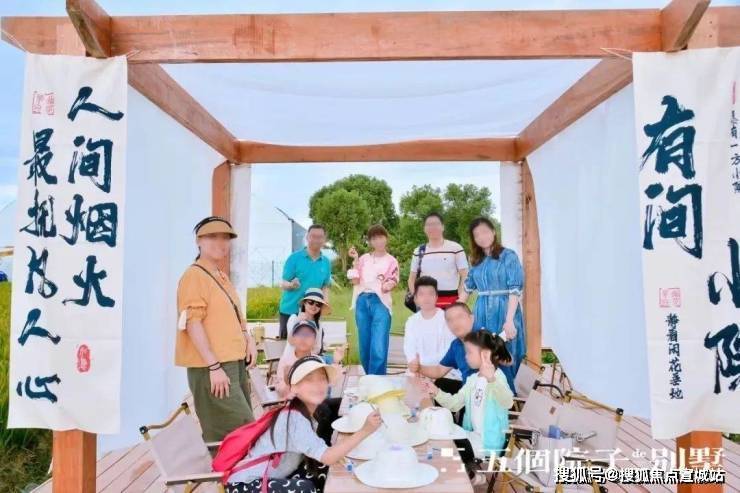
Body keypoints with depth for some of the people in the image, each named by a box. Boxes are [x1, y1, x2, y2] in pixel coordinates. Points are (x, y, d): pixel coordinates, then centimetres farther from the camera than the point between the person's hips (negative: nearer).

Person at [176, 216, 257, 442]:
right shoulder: (194, 276, -10)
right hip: (211, 368, -9)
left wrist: (248, 338, 7)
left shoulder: (222, 277, 17)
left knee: (243, 429, 15)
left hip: (234, 364, 9)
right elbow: (193, 324, -17)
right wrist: (214, 366, -21)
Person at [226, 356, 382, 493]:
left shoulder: (304, 412, -1)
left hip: (271, 477, 8)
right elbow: (328, 457, -33)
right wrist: (364, 431, -37)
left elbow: (321, 456, -1)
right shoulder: (295, 419, -27)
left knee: (322, 469, -4)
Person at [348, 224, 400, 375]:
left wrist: (388, 285, -19)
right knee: (365, 345, 7)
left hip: (380, 302, -2)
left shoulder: (391, 261, 9)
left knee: (379, 347, -14)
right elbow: (355, 281, 3)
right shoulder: (363, 259, 13)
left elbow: (391, 284, 4)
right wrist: (355, 260, -2)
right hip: (362, 301, 3)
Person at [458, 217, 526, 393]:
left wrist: (509, 320, -19)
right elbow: (467, 289, 17)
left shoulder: (508, 256, -6)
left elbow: (515, 291, -12)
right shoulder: (476, 261, 12)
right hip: (482, 314, 5)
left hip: (503, 312, -5)